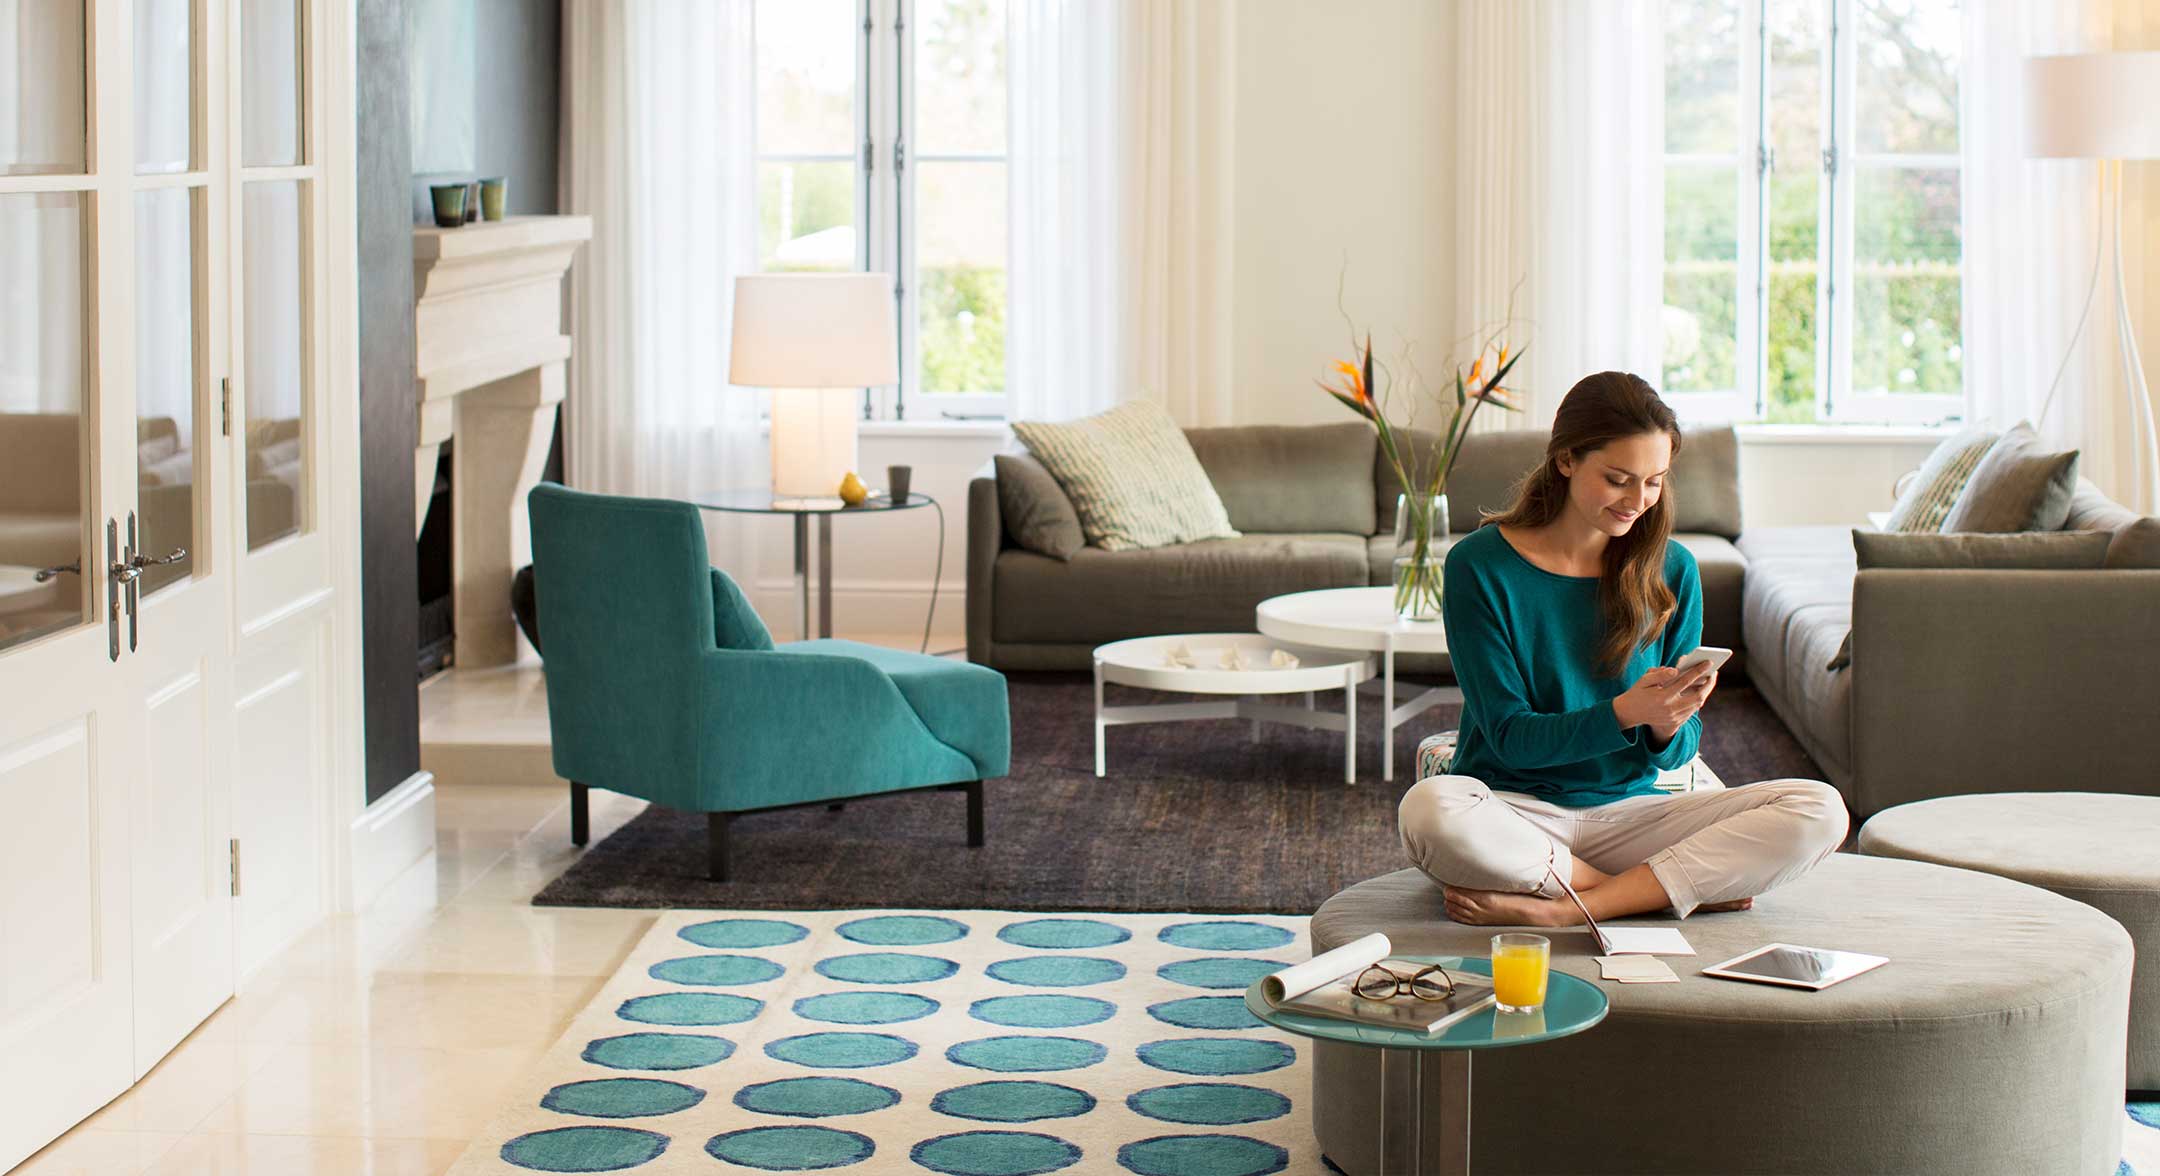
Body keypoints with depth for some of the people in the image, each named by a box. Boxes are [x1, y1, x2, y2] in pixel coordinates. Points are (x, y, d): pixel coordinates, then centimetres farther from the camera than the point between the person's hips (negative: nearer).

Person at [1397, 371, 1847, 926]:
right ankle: (1687, 886, -20)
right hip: (1516, 809, -3)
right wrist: (1624, 713, -27)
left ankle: (1560, 910, -25)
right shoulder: (1480, 565, -7)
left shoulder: (1672, 569, 4)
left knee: (1818, 810, -18)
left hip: (1625, 810, 3)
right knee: (1430, 811, -38)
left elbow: (1677, 751, 5)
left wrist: (1668, 727, -20)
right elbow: (1510, 735, -10)